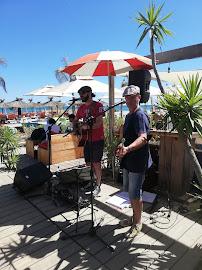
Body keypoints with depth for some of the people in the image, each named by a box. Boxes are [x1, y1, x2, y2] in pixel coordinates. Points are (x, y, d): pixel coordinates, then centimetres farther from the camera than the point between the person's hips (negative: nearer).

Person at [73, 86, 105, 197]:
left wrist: (87, 126, -36)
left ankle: (98, 186, 13)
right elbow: (75, 120, 23)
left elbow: (98, 124, -20)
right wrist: (75, 129, 5)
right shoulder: (81, 108, 9)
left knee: (96, 163, -2)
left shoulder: (98, 105, -11)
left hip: (97, 140, -6)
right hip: (86, 139, 6)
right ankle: (91, 181, 34)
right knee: (88, 163, 14)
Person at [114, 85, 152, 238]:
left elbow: (143, 138, -32)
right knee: (129, 190, 20)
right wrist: (120, 147, 10)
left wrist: (127, 149, -46)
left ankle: (138, 223, 25)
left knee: (135, 193, 3)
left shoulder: (141, 115, -18)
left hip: (138, 162, -9)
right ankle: (134, 217, 40)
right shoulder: (129, 115, 13)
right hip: (128, 161, 10)